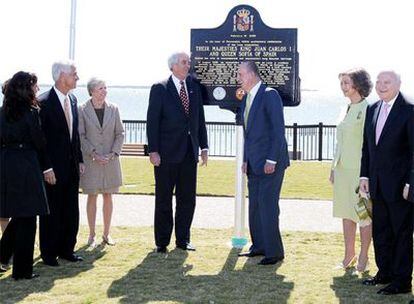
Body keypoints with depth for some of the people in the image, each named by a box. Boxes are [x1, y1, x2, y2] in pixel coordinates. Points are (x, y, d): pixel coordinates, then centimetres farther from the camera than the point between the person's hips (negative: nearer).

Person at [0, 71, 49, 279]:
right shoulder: (31, 112, -10)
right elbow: (39, 142, -5)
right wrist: (44, 164, 11)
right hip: (26, 167, -6)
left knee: (19, 217, 20)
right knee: (27, 219, 3)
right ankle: (22, 270, 8)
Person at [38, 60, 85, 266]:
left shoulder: (72, 100, 9)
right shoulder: (44, 102, -14)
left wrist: (79, 160, 11)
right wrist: (46, 168, -16)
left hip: (71, 166, 7)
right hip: (53, 169, -7)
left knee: (71, 211, 12)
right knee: (51, 212, 4)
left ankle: (66, 249, 23)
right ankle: (49, 253, 16)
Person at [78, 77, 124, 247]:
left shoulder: (113, 109, 4)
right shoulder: (82, 110, -3)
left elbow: (120, 133, 5)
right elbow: (80, 136, -4)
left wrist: (113, 153, -7)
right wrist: (93, 154, -13)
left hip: (110, 160, 2)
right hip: (91, 161, -2)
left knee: (108, 196, 7)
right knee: (92, 196, 3)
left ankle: (106, 233, 15)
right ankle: (92, 234, 11)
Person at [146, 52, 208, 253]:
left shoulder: (195, 88, 11)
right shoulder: (160, 89, -3)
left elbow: (200, 119, 13)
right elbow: (152, 121, -7)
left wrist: (203, 147, 6)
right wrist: (153, 151, -13)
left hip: (189, 153, 5)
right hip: (167, 153, -4)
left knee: (187, 199, 8)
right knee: (163, 199, 4)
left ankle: (182, 240, 20)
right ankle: (162, 242, 14)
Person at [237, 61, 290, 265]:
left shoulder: (270, 95, -11)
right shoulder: (246, 99, 15)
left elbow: (278, 129, -16)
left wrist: (271, 160, -18)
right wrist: (246, 160, 15)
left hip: (270, 162, -9)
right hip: (254, 163, 9)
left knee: (267, 204, -9)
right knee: (254, 204, 11)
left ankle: (274, 252, -2)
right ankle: (259, 246, 20)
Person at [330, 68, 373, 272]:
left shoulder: (367, 109, -10)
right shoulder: (346, 110, 14)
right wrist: (333, 168, 18)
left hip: (360, 169, -8)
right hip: (342, 169, 8)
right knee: (346, 213, 12)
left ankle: (363, 257, 9)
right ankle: (349, 255, 20)